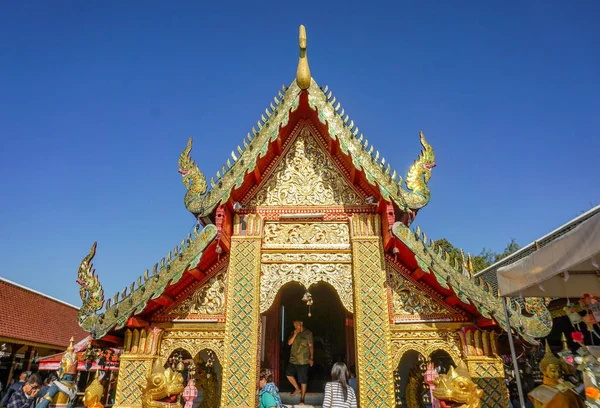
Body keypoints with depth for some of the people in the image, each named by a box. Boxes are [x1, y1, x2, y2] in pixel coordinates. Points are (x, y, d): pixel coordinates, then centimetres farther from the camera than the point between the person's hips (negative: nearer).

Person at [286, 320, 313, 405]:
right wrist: (295, 334, -12)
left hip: (303, 361, -5)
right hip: (293, 359, 5)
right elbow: (289, 343, 0)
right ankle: (297, 388, 28)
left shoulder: (308, 333, -3)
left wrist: (311, 358, -10)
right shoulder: (293, 333, 10)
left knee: (303, 380, 0)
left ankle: (302, 398, 14)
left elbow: (311, 346, -3)